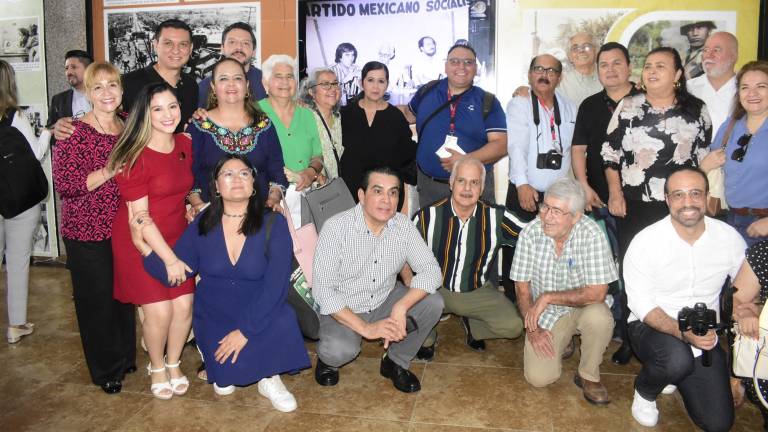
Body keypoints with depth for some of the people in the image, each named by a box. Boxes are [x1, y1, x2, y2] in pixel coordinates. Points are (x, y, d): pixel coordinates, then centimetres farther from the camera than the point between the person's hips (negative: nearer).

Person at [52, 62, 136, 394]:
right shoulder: (74, 132, -13)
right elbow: (64, 185, -18)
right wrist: (109, 171, -25)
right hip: (87, 231, -5)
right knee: (97, 298, 6)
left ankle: (126, 356, 36)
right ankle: (106, 369, 25)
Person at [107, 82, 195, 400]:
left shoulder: (185, 145, 2)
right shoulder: (136, 157, -18)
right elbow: (139, 216, -18)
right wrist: (169, 259, -18)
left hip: (176, 237, 5)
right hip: (140, 241, -5)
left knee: (184, 305, -1)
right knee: (159, 310, -6)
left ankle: (173, 363, 25)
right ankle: (156, 367, 23)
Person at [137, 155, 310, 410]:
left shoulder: (273, 224, -10)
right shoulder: (202, 226, -3)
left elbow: (275, 286, -17)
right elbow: (172, 274, -7)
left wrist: (245, 331, -22)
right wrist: (141, 244, -20)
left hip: (258, 315, -1)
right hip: (214, 317, 1)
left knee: (282, 321, -31)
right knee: (226, 378, -18)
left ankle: (269, 378, -3)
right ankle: (222, 371, 18)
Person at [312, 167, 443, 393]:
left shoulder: (403, 225, -10)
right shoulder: (336, 228, -22)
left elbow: (431, 270, -14)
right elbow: (323, 289, -24)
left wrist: (401, 307, -31)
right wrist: (365, 328, -29)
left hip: (385, 301, 4)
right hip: (343, 309, -4)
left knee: (433, 303, -18)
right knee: (341, 350, -32)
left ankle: (396, 363, 5)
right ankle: (328, 358, 8)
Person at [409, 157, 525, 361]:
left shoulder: (496, 217, -10)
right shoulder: (428, 216, -13)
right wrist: (410, 282, -16)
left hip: (478, 293, 2)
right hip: (435, 290, -1)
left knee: (513, 326, -18)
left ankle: (471, 325, 18)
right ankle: (427, 338, 9)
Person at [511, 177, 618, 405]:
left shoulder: (591, 234, -22)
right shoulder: (531, 232, -14)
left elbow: (597, 293, -24)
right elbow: (522, 286, -5)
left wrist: (548, 297, -24)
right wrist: (532, 327, -13)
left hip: (582, 307, -1)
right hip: (545, 313, 2)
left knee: (599, 317, -36)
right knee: (538, 377, -14)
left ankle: (588, 376, -6)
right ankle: (561, 343, 21)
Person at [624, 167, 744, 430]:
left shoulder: (729, 238, -7)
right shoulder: (645, 242, -17)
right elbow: (642, 305, -17)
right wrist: (683, 332, -32)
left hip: (704, 337, 4)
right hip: (651, 327, -3)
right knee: (677, 360, -37)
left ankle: (672, 370, 27)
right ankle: (644, 392, -1)